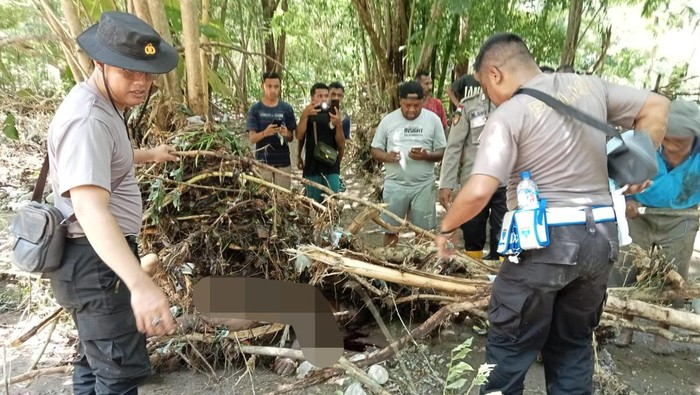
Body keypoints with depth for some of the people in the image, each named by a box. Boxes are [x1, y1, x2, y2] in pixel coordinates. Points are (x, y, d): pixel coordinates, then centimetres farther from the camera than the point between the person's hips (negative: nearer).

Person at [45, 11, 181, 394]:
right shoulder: (87, 119, -25)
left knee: (97, 357, 23)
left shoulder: (104, 106, 8)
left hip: (101, 255, 11)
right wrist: (139, 283, -51)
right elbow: (90, 209, -40)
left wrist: (149, 155, 46)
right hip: (95, 260, -11)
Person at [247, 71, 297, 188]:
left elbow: (291, 138, 5)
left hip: (283, 161, 1)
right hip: (262, 161, -1)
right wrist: (265, 133, -24)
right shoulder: (255, 109, -2)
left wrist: (286, 134, -18)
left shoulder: (287, 108, 2)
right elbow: (252, 138, -5)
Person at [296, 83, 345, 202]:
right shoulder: (308, 114, 5)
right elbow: (299, 137, -10)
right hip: (312, 167, 0)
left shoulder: (334, 115, 5)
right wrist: (304, 115, -22)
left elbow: (341, 144, 1)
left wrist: (339, 125, -16)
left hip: (331, 167, 0)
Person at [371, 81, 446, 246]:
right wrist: (387, 157, -17)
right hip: (395, 184, 1)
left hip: (424, 185, 0)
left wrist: (426, 155, -20)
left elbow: (442, 152, 1)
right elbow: (375, 150, 5)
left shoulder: (433, 119, -1)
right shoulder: (388, 120, 0)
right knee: (390, 229, 9)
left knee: (423, 230, 9)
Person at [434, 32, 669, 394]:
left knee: (509, 345, 10)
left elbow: (478, 191, -23)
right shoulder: (589, 85, 6)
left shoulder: (509, 114, -14)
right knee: (573, 341, 22)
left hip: (545, 242, -6)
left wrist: (446, 228, -7)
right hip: (602, 237, 7)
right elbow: (656, 106, 15)